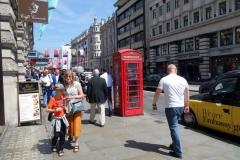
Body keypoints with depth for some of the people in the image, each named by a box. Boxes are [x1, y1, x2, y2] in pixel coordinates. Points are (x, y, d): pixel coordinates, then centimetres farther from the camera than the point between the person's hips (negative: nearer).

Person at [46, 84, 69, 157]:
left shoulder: (62, 97, 1)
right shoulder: (53, 99, -17)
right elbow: (47, 110, -18)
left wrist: (65, 108, 1)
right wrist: (55, 110, -25)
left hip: (63, 118, 5)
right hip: (56, 119, -5)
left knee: (62, 135, 8)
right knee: (56, 134, 1)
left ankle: (60, 149, 22)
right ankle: (54, 145, 32)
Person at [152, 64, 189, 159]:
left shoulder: (164, 80, -8)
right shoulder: (183, 80, 6)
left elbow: (157, 93, -6)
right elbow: (187, 93, 13)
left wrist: (154, 104, 7)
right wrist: (187, 106, 23)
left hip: (171, 107, -6)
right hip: (180, 107, 6)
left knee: (174, 129, -1)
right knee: (174, 126, 22)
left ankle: (178, 152, 2)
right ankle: (174, 145, 34)